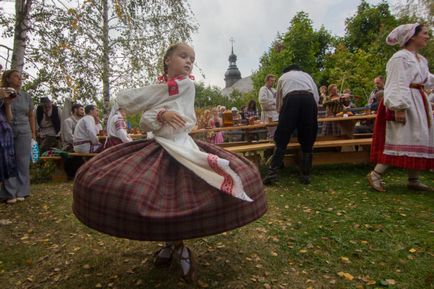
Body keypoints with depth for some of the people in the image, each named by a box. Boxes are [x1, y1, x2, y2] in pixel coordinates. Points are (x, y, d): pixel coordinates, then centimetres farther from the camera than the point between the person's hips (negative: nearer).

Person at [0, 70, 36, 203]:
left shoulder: (26, 96, 9)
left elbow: (31, 116, 12)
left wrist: (33, 134, 7)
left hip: (23, 133, 2)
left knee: (23, 162, 3)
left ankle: (21, 192, 11)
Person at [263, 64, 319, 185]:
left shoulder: (283, 77, 32)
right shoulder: (307, 75, 34)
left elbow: (278, 102, 34)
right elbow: (317, 96, 24)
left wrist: (281, 112, 51)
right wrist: (314, 110, 39)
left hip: (290, 99, -2)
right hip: (309, 99, 2)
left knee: (281, 140, 0)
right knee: (307, 141, 9)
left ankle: (272, 173, -9)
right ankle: (305, 175, 10)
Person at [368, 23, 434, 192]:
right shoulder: (400, 58, -11)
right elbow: (397, 85, -19)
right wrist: (399, 108, -26)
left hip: (419, 103, 10)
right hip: (404, 104, -10)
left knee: (419, 140, 9)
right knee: (401, 140, -13)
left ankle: (413, 180, 18)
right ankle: (375, 175, -6)